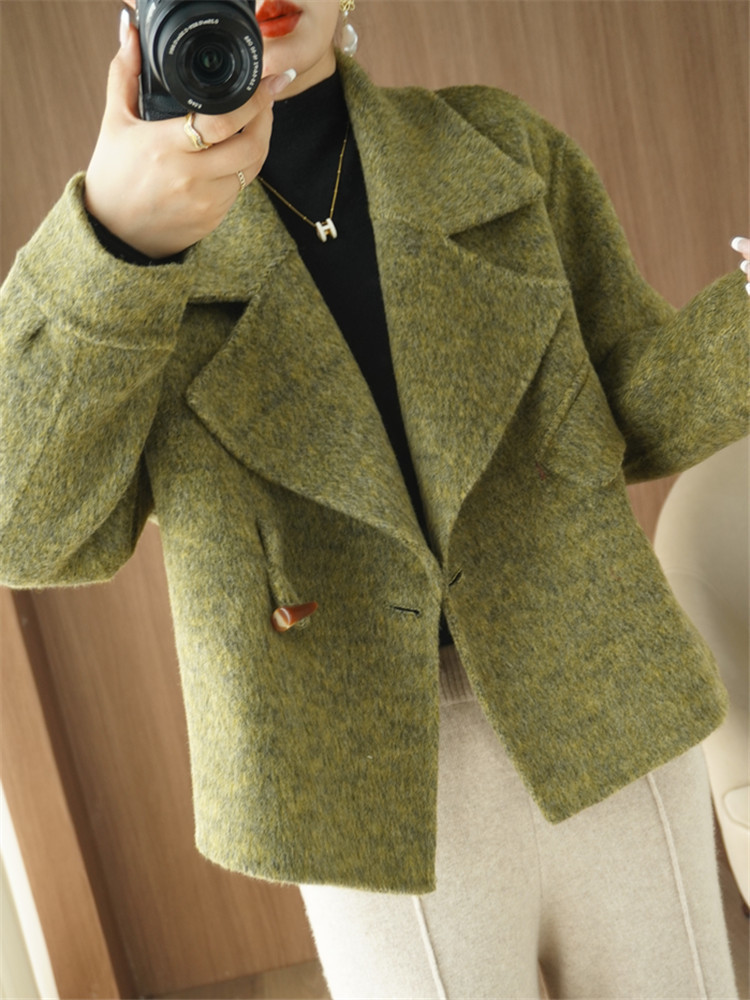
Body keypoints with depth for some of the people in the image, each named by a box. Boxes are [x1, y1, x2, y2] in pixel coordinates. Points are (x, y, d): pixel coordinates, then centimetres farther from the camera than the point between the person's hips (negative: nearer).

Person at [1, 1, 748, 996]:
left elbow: (634, 402, 6)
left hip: (608, 732, 3)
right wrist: (117, 243, -31)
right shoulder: (106, 242, 0)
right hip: (380, 803, -2)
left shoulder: (503, 147, 6)